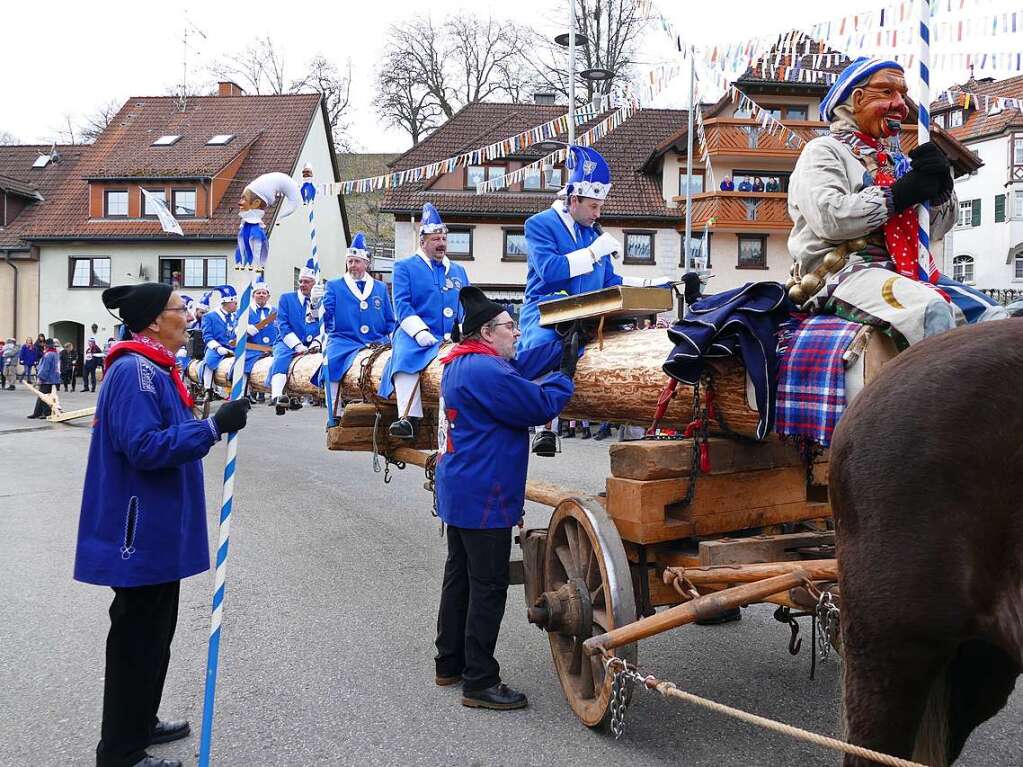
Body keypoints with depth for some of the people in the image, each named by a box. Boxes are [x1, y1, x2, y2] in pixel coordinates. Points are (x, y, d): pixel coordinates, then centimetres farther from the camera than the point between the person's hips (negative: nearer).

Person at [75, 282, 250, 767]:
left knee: (153, 632, 21)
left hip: (156, 528, 11)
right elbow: (144, 447, -27)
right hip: (140, 530, -11)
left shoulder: (154, 368, 14)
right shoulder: (135, 371, -19)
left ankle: (140, 723, 37)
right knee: (137, 639, 0)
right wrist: (213, 427, -28)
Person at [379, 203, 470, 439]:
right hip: (415, 336, -3)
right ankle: (408, 417, -43)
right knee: (404, 357, -36)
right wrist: (419, 331, -16)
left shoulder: (458, 271, 25)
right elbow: (402, 304, -1)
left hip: (450, 338, 4)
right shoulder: (405, 267, 12)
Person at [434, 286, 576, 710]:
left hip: (458, 492, 11)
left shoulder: (461, 364, 11)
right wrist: (566, 374, -2)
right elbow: (539, 405, -18)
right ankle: (479, 683, 2)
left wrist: (569, 345, 6)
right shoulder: (486, 370, -21)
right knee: (488, 587, -4)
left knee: (459, 576, 18)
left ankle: (450, 664, 29)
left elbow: (524, 364, 12)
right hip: (483, 496, -11)